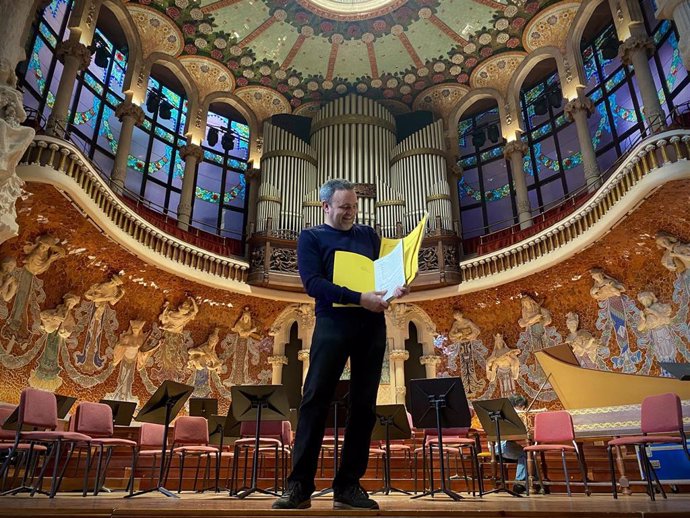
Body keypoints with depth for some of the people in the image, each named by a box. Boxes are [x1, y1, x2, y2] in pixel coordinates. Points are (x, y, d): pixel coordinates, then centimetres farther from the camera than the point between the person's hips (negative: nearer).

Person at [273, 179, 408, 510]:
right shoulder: (311, 237, 7)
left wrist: (396, 286, -7)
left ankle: (348, 486, 13)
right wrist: (359, 298, -19)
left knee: (364, 406, 3)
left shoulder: (368, 234, 20)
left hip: (372, 325, 4)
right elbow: (312, 283, -8)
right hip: (333, 322, -4)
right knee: (315, 401, -5)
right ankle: (299, 486, 5)